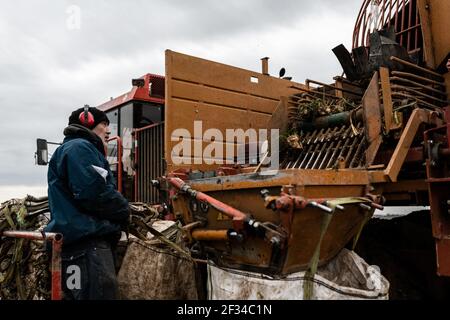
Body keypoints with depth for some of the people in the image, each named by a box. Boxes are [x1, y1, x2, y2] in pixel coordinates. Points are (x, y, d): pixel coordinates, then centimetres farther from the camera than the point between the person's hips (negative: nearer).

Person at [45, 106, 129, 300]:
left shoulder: (83, 149, 27)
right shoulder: (79, 147, -7)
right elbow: (93, 193, -20)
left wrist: (119, 211, 10)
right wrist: (124, 211, -5)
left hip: (87, 240, 11)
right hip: (85, 242, -11)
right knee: (100, 294, -12)